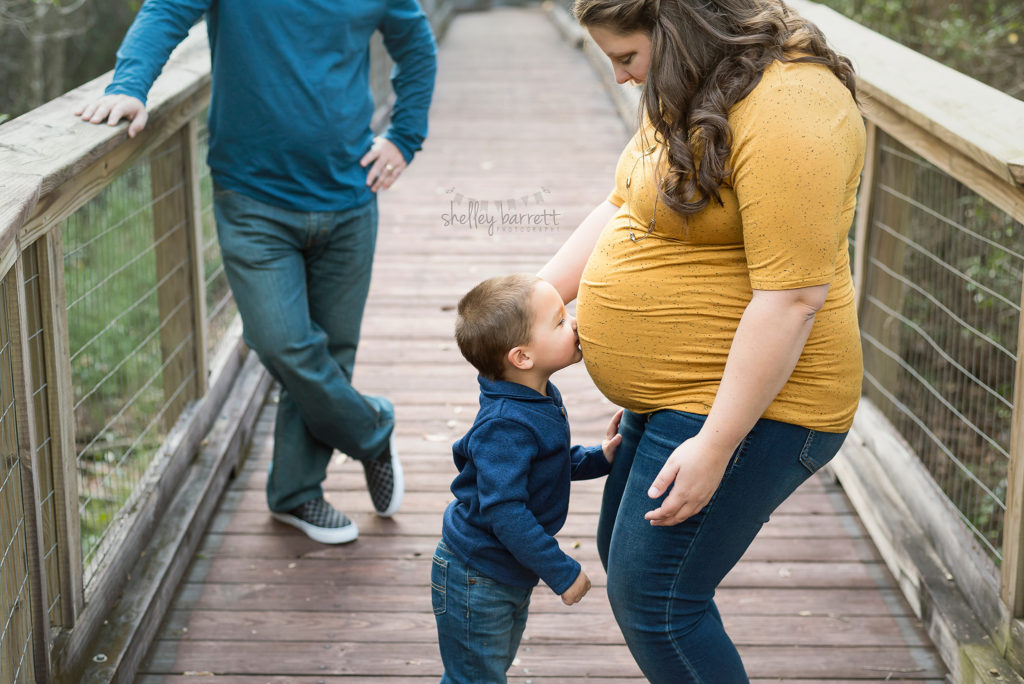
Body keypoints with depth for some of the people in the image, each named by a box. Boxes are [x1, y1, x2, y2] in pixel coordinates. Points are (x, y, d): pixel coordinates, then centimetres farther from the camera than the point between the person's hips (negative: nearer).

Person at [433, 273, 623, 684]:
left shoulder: (542, 400, 0)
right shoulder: (506, 426, -31)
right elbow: (503, 511, -33)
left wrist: (597, 458, 1)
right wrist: (562, 573, -27)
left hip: (510, 574, 9)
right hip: (476, 582, -9)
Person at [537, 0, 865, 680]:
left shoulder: (786, 109, -24)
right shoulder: (697, 94, 9)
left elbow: (791, 296, -27)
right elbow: (621, 208, 17)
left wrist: (713, 446, -26)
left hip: (747, 402, -11)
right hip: (678, 394, 11)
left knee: (652, 600, -6)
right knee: (623, 554, 20)